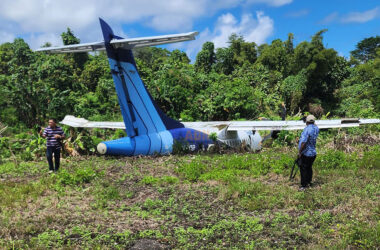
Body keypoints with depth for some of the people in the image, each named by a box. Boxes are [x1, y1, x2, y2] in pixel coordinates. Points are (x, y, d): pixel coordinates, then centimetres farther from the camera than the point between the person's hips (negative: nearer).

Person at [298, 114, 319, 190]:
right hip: (313, 153, 8)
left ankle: (304, 185, 6)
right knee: (309, 168, 20)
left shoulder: (307, 129, -22)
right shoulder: (316, 128, 1)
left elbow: (303, 143, -26)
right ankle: (309, 182, 32)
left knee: (303, 169, 2)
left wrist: (299, 152, -16)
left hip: (306, 153, -8)